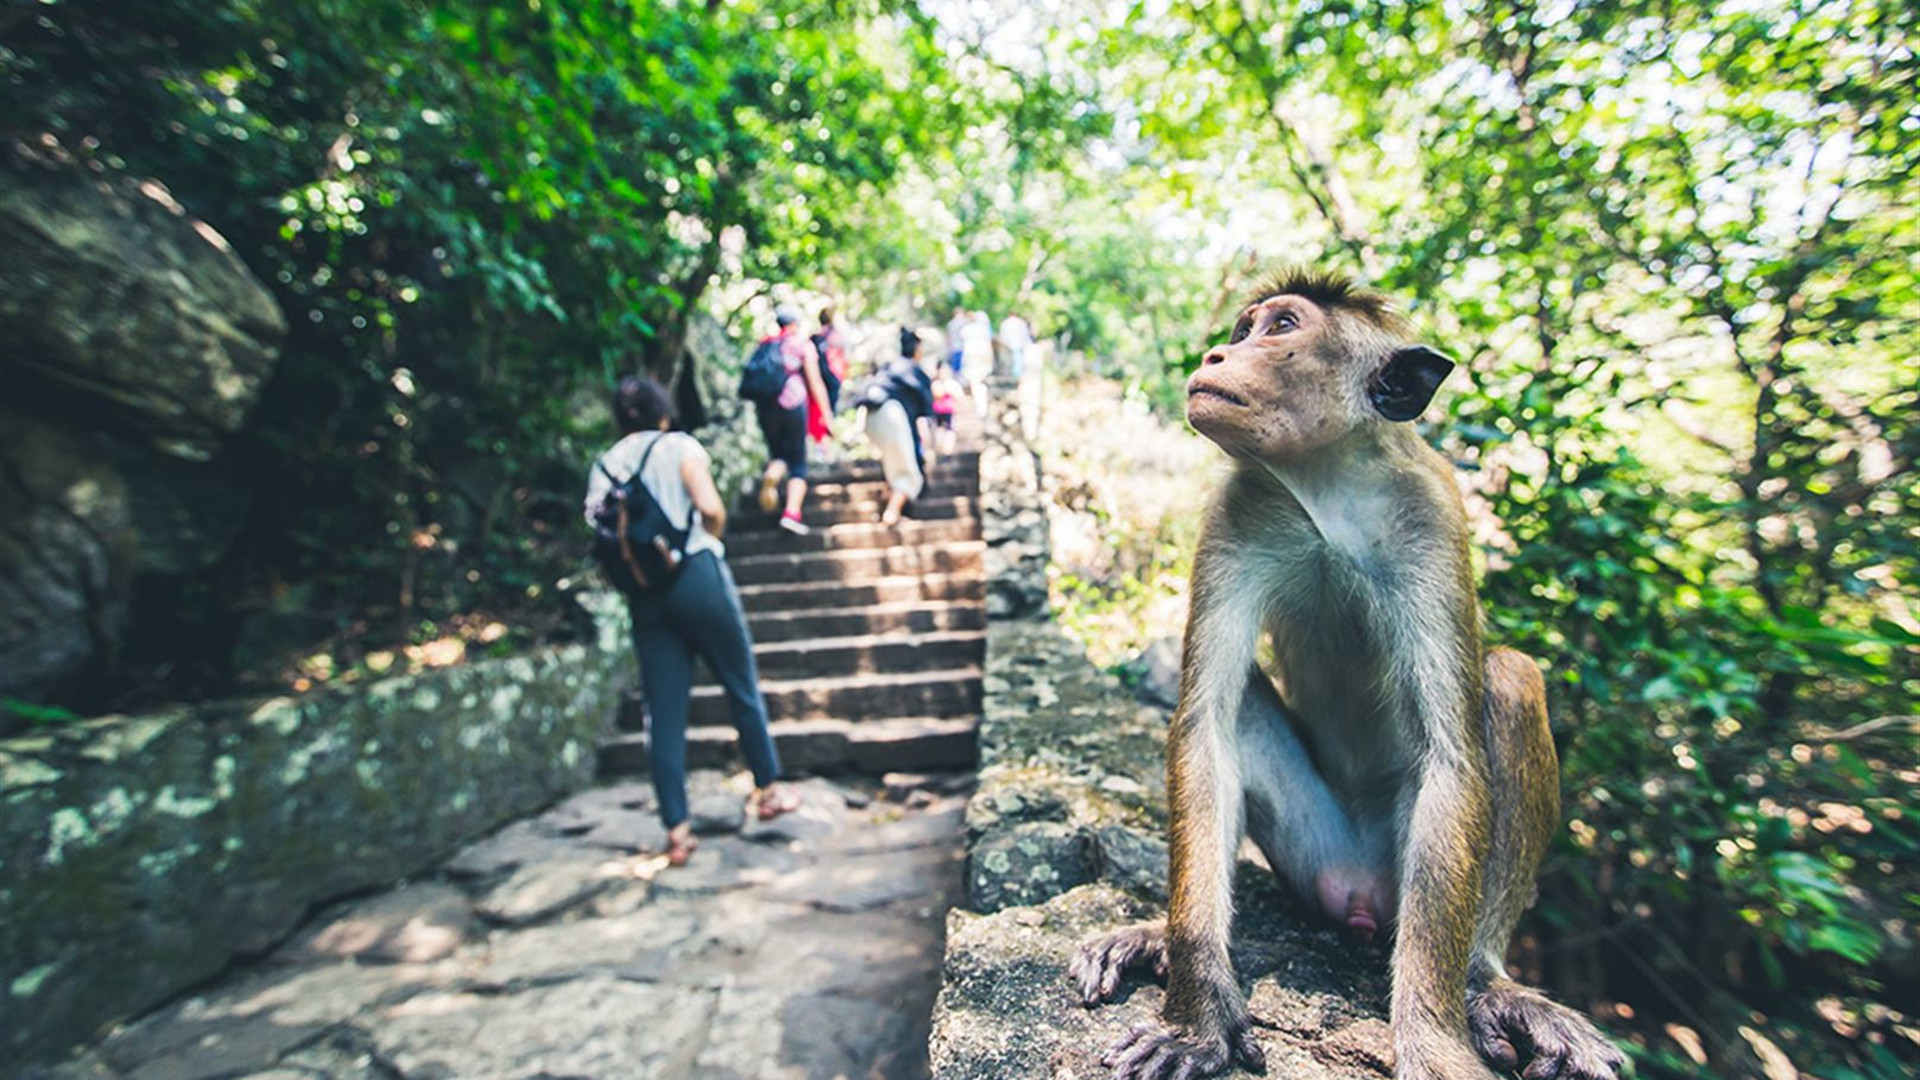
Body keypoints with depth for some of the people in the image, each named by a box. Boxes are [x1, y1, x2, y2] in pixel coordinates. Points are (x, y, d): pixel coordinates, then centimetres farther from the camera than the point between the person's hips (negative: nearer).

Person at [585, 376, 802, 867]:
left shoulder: (603, 465, 12)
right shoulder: (679, 446, -1)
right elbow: (710, 508, -15)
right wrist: (713, 534, 5)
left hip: (643, 592, 4)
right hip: (697, 574, -4)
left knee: (664, 712, 6)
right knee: (742, 685, 12)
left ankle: (677, 831, 10)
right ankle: (769, 788, 24)